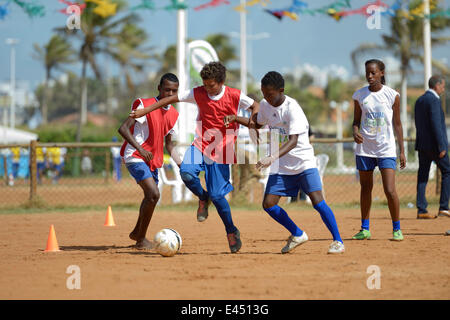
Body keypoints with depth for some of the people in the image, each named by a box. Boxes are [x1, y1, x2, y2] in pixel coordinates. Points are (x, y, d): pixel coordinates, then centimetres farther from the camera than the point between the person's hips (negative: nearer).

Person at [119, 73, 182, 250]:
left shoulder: (173, 114, 9)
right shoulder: (144, 104, -13)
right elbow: (123, 128, -20)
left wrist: (181, 163, 8)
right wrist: (140, 149, -32)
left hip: (153, 160, 8)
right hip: (135, 156, -8)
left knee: (151, 197, 18)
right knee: (153, 194, -21)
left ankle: (137, 232, 42)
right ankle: (141, 239, -11)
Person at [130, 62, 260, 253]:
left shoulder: (235, 96, -7)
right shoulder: (198, 93, -2)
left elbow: (255, 106, 8)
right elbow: (171, 99, 4)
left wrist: (253, 121, -13)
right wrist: (144, 111, 2)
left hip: (221, 151, -2)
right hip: (201, 145, 2)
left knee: (217, 195, -5)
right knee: (186, 172, -29)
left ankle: (231, 232, 19)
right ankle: (203, 198, 4)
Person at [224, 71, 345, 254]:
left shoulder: (292, 108, -21)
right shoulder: (265, 105, 1)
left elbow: (293, 141, -30)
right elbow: (258, 124, 23)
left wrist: (272, 158, -43)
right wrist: (235, 118, 7)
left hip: (303, 161, -6)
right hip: (281, 165, 7)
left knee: (318, 201, -18)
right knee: (268, 204, -3)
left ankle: (338, 241, -4)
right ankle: (298, 235, 17)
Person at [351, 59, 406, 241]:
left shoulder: (392, 95, -2)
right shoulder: (359, 95, 3)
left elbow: (397, 124, 5)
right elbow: (357, 121, 11)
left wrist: (402, 150, 3)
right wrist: (355, 132, -12)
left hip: (386, 149, -3)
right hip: (364, 149, 3)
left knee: (390, 190, -11)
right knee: (365, 188, 10)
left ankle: (397, 228, 3)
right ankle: (365, 229, 20)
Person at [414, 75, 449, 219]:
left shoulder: (419, 101, 14)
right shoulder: (433, 100, -13)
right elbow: (436, 124, -19)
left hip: (422, 145, 8)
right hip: (434, 145, -8)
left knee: (423, 176, 4)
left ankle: (421, 210, 1)